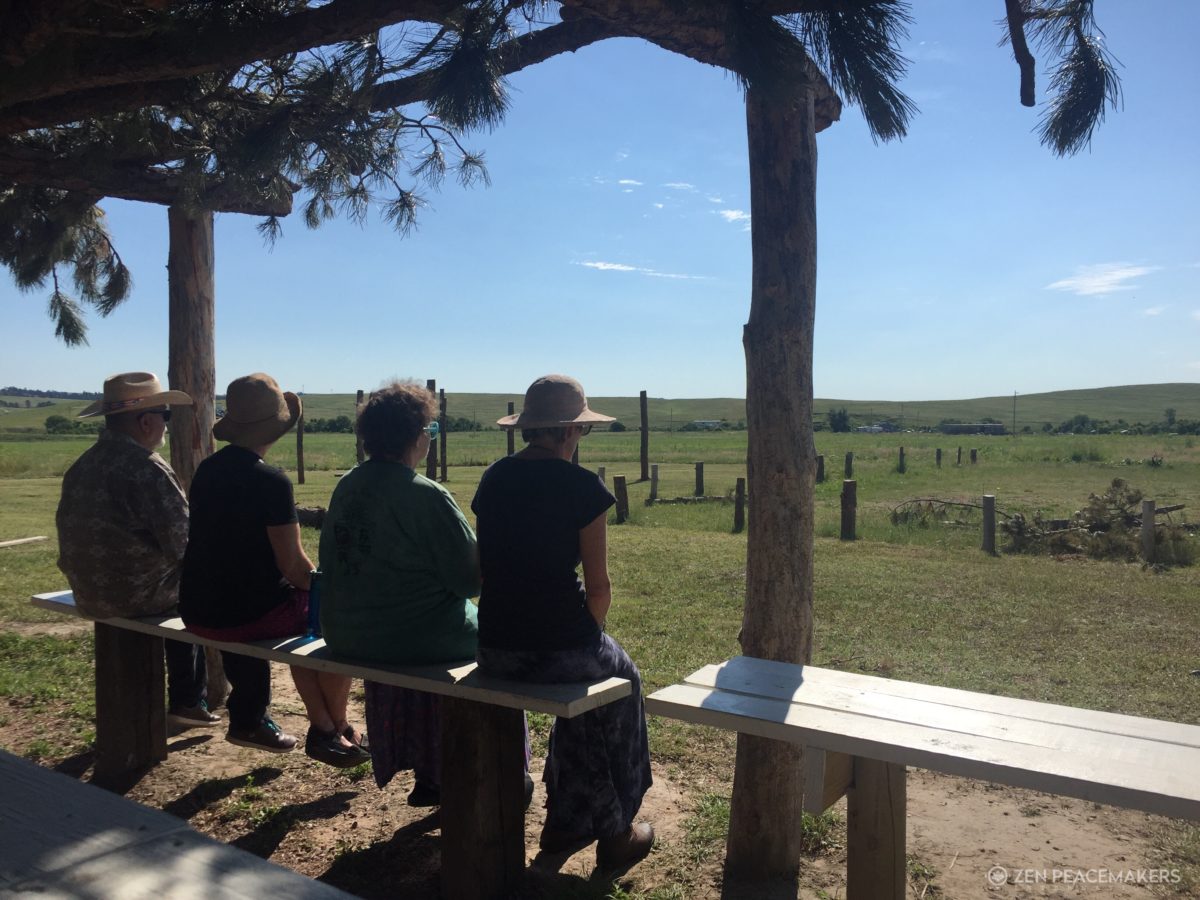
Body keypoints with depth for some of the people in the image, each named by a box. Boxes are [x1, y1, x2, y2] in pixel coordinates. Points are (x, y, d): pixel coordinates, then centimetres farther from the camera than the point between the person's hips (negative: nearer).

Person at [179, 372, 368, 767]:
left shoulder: (206, 470, 5)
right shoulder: (271, 481, -18)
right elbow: (292, 565, -16)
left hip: (198, 612, 8)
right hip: (246, 615, -8)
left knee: (301, 612, 27)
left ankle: (323, 727, 30)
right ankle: (336, 730, 21)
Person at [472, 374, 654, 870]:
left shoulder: (493, 478, 7)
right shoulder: (582, 486, -11)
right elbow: (599, 588, -9)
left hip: (495, 650, 6)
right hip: (560, 646, -5)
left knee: (585, 679, 34)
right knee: (621, 678, 27)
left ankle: (568, 821, 41)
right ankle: (614, 831, 35)